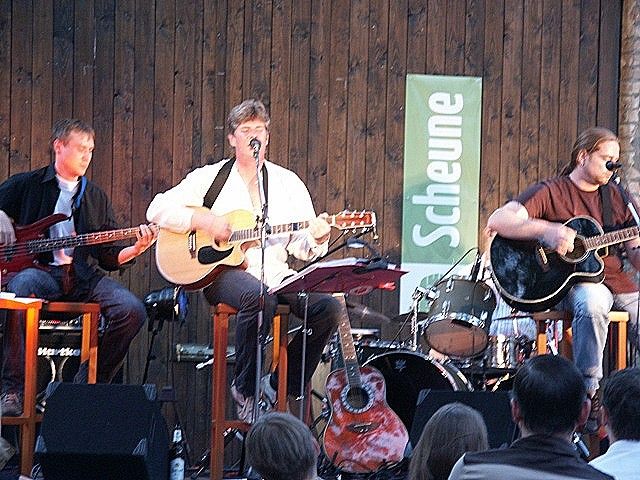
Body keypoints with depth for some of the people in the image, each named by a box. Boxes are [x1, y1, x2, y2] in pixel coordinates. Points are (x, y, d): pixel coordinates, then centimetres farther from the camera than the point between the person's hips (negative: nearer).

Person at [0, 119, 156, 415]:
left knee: (132, 311, -23)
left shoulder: (96, 197, 23)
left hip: (83, 277, 4)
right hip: (38, 269, -4)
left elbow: (109, 258, 19)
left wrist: (136, 249, 0)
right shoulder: (25, 185, 13)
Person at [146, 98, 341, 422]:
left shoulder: (288, 182, 16)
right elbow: (158, 210, 3)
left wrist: (317, 238, -12)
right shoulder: (210, 178, 9)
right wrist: (203, 221, -10)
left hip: (276, 274, 4)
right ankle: (245, 389, -20)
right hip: (224, 272, -4)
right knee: (259, 298, -38)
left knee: (328, 306, -22)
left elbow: (302, 248, 12)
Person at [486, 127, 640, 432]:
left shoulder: (615, 197, 17)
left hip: (614, 280, 6)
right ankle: (588, 394, -31)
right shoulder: (551, 192, 1)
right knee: (593, 301, -39)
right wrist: (546, 230, -23)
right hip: (566, 284, -5)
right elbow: (498, 221, -13)